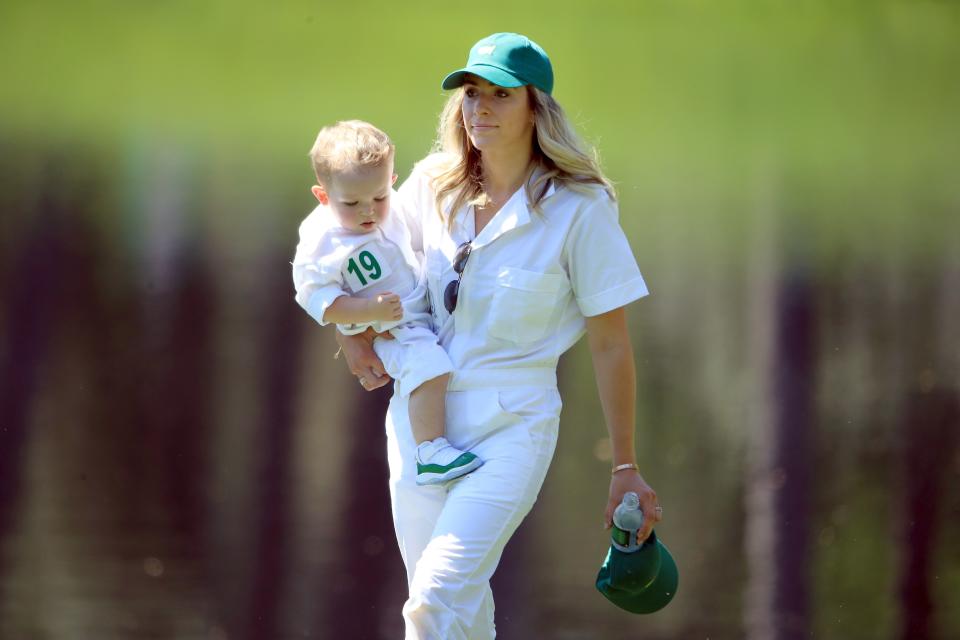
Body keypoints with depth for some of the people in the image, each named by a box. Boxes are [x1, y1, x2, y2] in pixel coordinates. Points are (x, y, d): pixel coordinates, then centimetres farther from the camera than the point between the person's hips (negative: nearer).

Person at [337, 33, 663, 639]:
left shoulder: (580, 208, -10)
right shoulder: (432, 186, 3)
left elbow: (612, 346, -6)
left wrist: (626, 469, -6)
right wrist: (350, 329, 2)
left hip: (513, 425, -5)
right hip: (419, 416, 5)